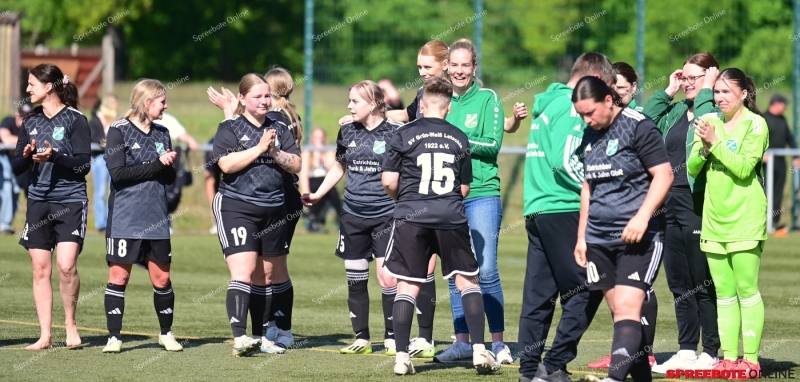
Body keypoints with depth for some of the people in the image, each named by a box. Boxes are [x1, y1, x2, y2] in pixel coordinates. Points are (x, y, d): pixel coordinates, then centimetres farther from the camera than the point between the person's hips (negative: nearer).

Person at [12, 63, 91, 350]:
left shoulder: (75, 120, -4)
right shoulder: (30, 122, 12)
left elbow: (84, 165, -8)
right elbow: (16, 167, 13)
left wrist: (54, 157, -21)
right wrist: (26, 156, -9)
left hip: (70, 201, -5)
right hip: (38, 202, 5)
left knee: (66, 265, -15)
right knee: (40, 269, 1)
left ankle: (70, 323, 6)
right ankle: (44, 336, 6)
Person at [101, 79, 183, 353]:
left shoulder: (162, 133, 13)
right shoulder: (119, 131, -3)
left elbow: (170, 178, 14)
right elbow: (118, 172, -14)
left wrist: (168, 165, -9)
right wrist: (156, 165, -13)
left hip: (156, 218, 5)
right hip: (125, 217, -4)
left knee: (162, 278, 5)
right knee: (119, 275, -3)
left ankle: (166, 333, 19)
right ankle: (114, 337, 2)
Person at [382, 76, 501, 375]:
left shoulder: (405, 135, 0)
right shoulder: (460, 139, 7)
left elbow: (388, 182, -2)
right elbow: (465, 188, 11)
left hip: (411, 216, -1)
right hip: (451, 217, 1)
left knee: (407, 284, 4)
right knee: (466, 280, 12)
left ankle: (402, 356, 0)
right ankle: (479, 349, 5)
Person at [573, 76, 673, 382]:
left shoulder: (638, 127, -8)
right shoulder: (590, 136, 13)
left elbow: (664, 175, -11)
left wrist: (642, 217, -21)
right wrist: (581, 236, 19)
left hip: (638, 237, -7)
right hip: (599, 239, 7)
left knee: (627, 308, -16)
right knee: (619, 311, 6)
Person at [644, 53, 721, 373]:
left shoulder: (715, 109, -7)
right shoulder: (675, 111, 16)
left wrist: (706, 91, -15)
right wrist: (667, 92, 10)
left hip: (698, 205, -8)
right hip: (672, 205, 8)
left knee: (702, 283, -2)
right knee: (679, 283, 11)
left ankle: (710, 353, 4)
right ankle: (686, 350, 18)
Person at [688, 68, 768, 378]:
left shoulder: (755, 124, -5)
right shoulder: (710, 121, 10)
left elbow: (744, 168, -15)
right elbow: (692, 169, 7)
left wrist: (715, 142, -19)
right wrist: (703, 146, -11)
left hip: (745, 220, -6)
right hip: (714, 219, 6)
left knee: (747, 290, -6)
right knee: (724, 293, 7)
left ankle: (751, 360, -4)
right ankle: (729, 357, 10)